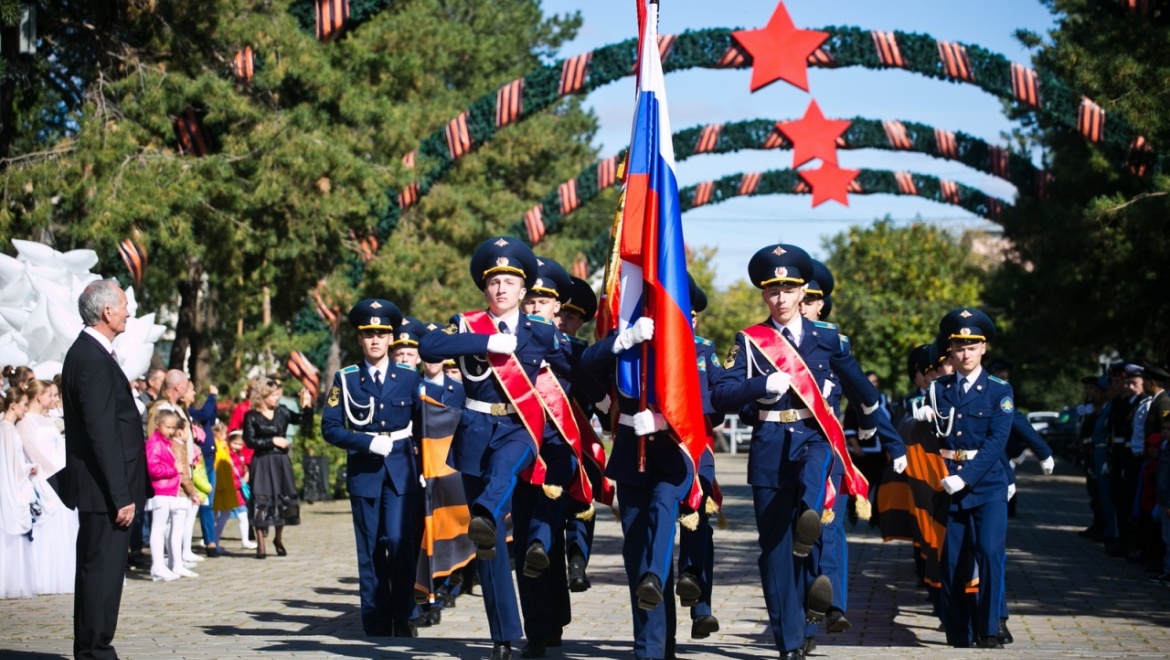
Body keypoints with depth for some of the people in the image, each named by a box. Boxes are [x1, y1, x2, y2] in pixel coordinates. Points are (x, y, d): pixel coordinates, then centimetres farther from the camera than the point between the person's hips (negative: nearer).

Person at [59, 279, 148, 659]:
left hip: (101, 489, 11)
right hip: (104, 489, -11)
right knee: (103, 572, -7)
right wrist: (121, 495, -21)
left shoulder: (87, 353, 14)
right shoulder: (93, 360, -18)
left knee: (96, 570, 15)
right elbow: (102, 434, -21)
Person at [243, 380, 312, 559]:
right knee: (261, 502, -5)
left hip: (281, 462, 4)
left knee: (283, 500, 8)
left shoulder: (282, 412, 5)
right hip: (262, 462, -4)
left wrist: (307, 406, -15)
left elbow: (305, 421, 1)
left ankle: (278, 538, 27)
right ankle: (261, 544, 2)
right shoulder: (252, 416, -4)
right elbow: (250, 440, -9)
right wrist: (272, 441, -11)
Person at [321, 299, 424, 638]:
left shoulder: (410, 377, 6)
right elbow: (330, 428, -1)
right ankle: (376, 623, 9)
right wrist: (369, 443, -13)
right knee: (370, 550, 2)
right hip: (363, 471, 0)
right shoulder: (346, 379, 3)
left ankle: (403, 616, 2)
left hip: (402, 470, 0)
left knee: (400, 542, -13)